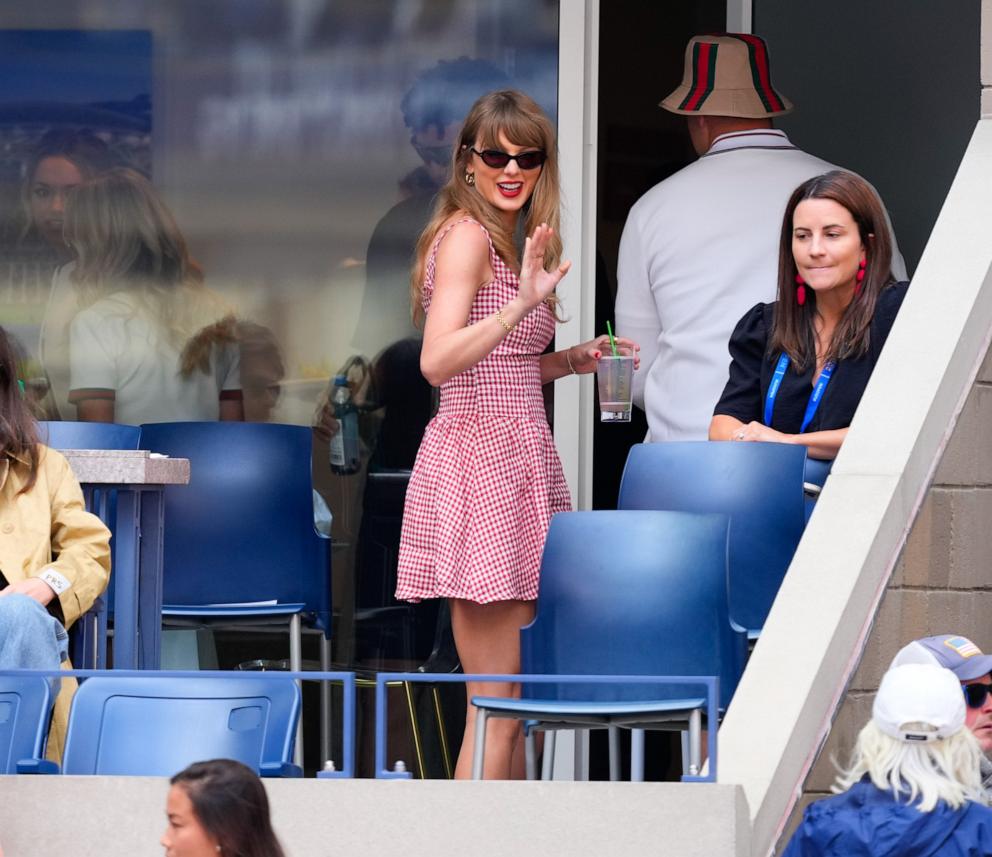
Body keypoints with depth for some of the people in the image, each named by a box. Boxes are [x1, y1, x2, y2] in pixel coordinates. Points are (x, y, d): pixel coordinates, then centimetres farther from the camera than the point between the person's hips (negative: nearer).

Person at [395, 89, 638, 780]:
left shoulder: (509, 241, 19)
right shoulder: (466, 236, -10)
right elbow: (438, 361, -24)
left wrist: (573, 361, 12)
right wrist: (521, 304, -34)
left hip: (520, 460, 10)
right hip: (480, 459, -10)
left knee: (513, 699, 9)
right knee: (498, 704, -11)